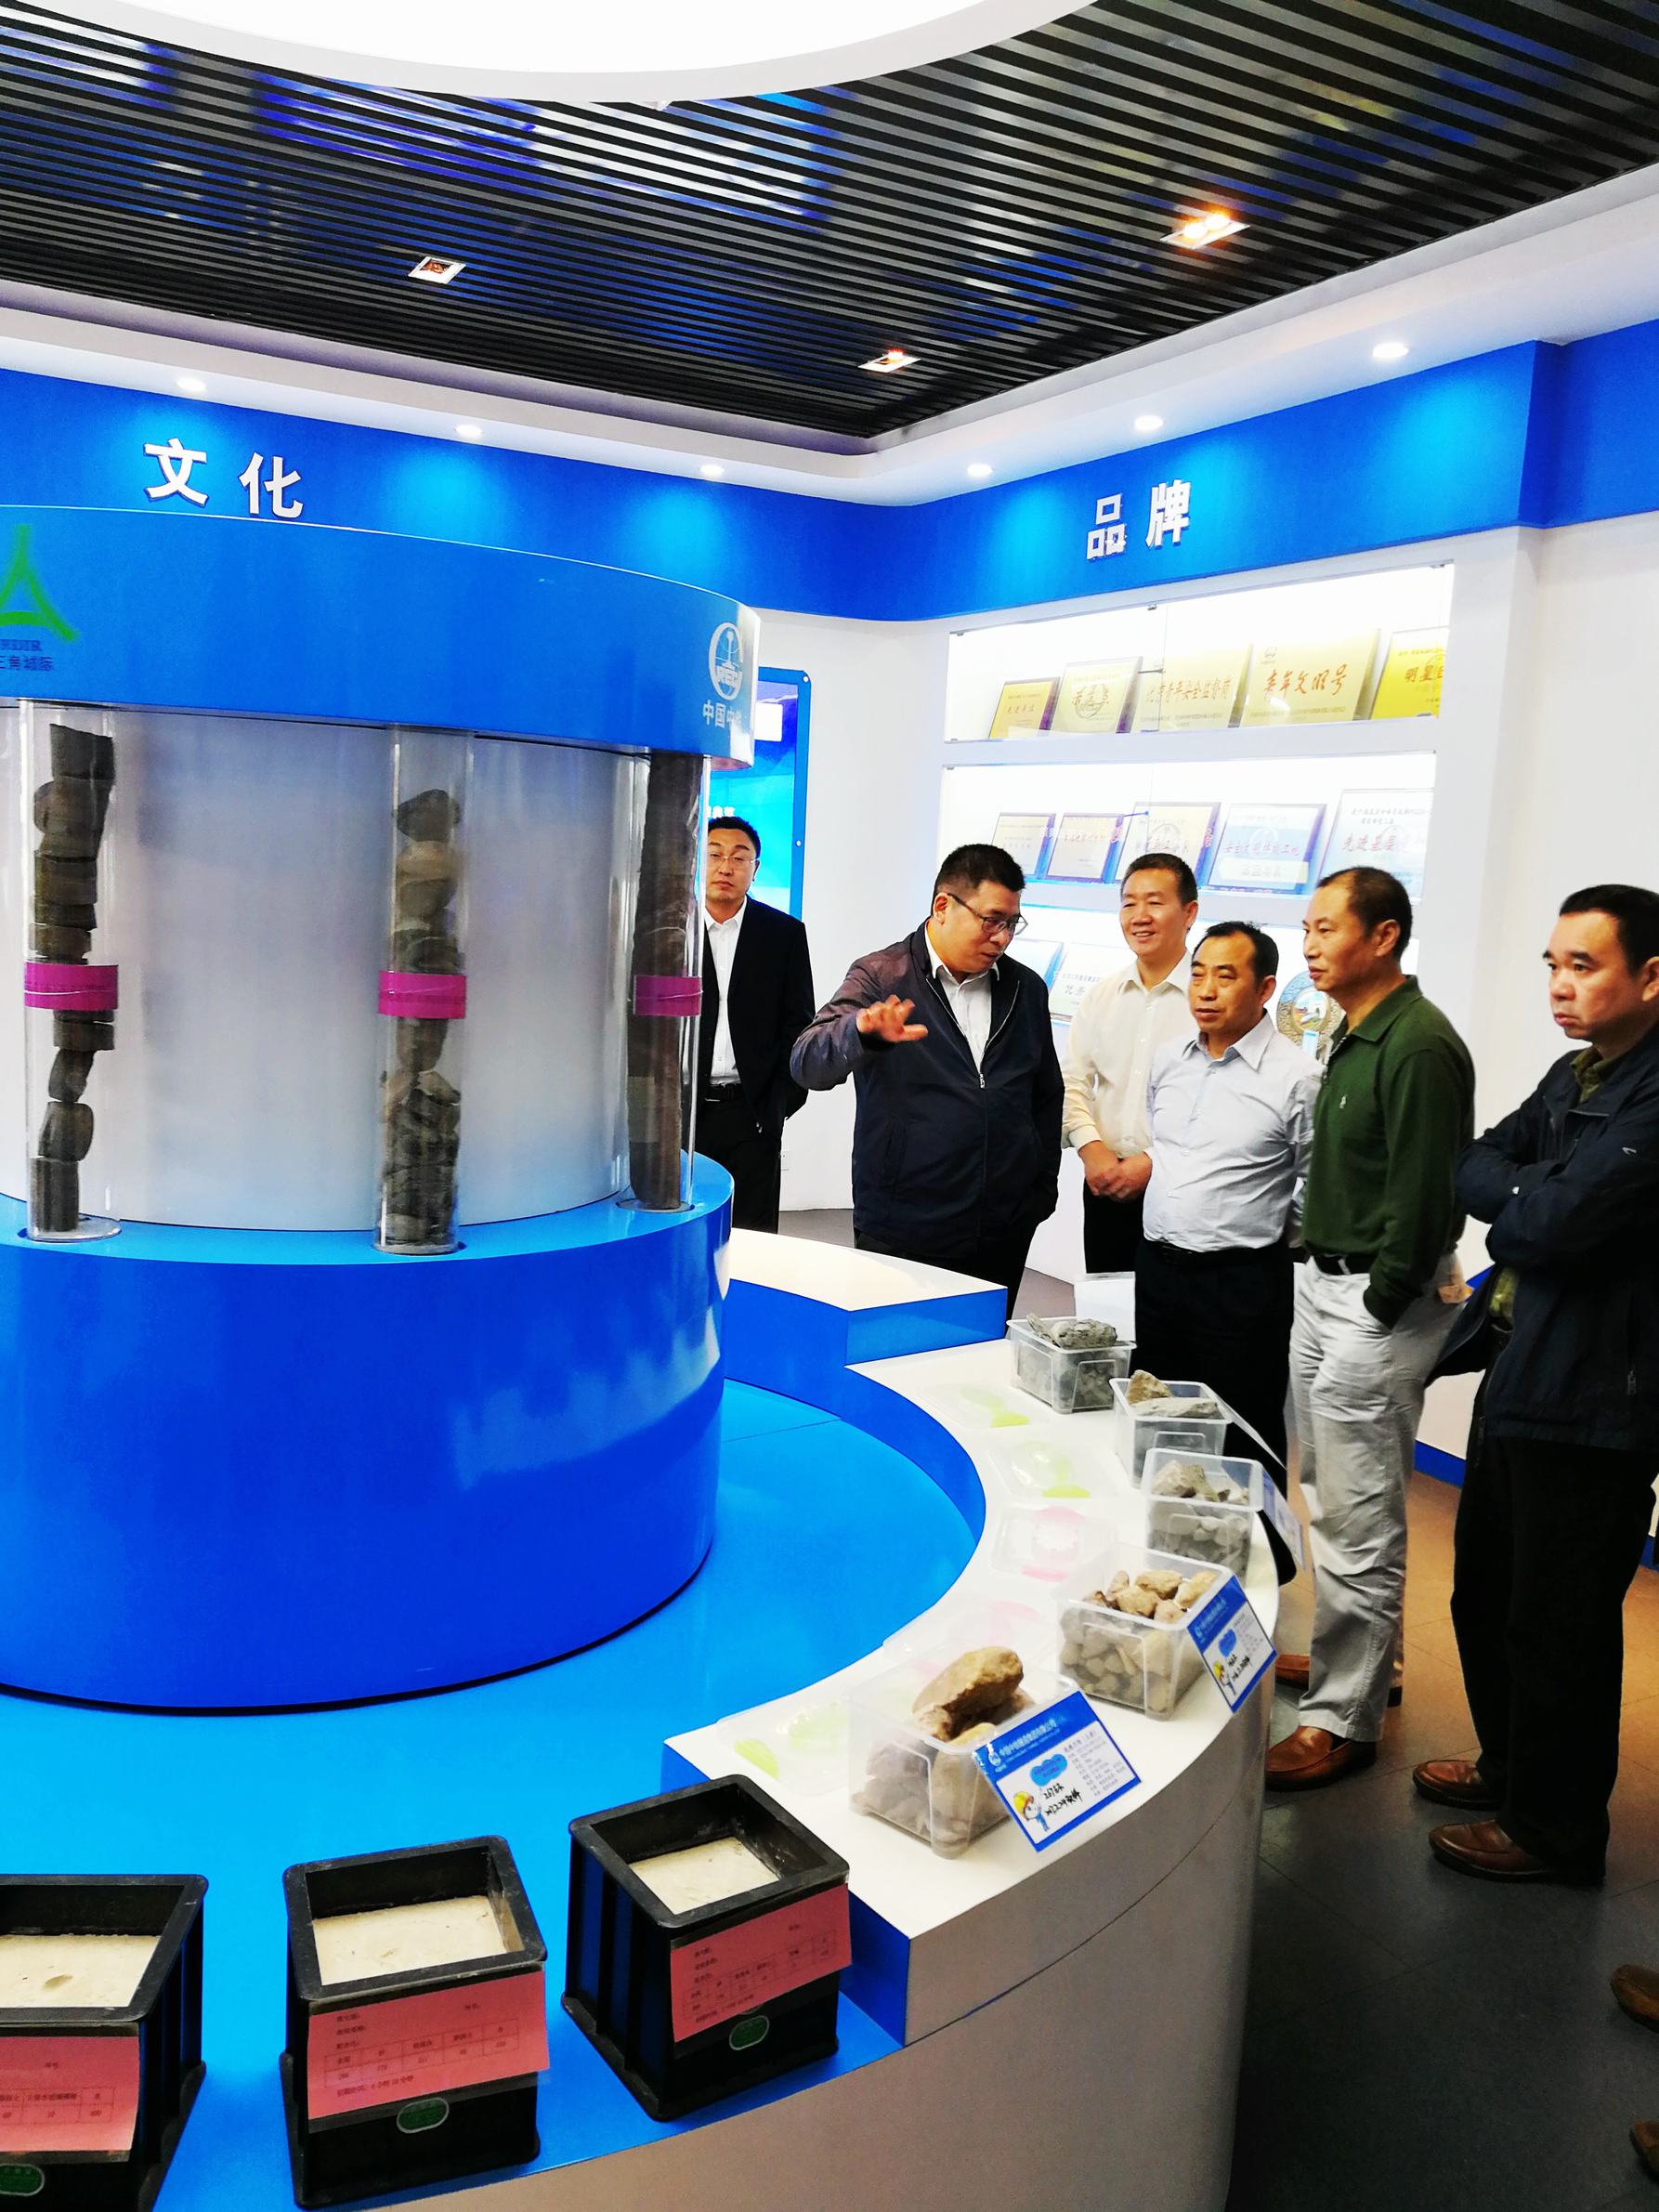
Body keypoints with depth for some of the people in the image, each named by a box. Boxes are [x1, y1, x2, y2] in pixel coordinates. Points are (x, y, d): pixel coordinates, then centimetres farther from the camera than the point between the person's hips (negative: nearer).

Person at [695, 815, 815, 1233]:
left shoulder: (785, 933, 4)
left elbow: (798, 1023, 4)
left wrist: (781, 1101, -2)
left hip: (753, 1112, 0)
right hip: (681, 1109, 0)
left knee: (752, 1233, 4)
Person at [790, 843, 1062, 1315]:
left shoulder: (1027, 989, 11)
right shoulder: (881, 978, -3)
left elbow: (1046, 1095, 20)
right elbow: (810, 1065, -17)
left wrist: (1042, 1190, 14)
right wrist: (864, 1033, -38)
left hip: (1003, 1235, 4)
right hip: (902, 1234, -4)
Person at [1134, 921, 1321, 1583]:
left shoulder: (1295, 1077, -13)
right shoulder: (1169, 1061, 7)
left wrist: (1263, 1233, -2)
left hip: (1241, 1281, -6)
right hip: (1158, 1265, 6)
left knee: (1243, 1436, 4)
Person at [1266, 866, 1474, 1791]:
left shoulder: (1420, 1046, -18)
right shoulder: (1355, 1037, 12)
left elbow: (1423, 1196, -21)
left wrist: (1379, 1309, -15)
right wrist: (1322, 1275, 13)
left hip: (1378, 1304, -10)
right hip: (1324, 1287, 10)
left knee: (1357, 1520, -1)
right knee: (1333, 1499, 20)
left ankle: (1342, 1717, 10)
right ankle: (1360, 1656, 36)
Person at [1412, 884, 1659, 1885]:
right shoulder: (1574, 1077, 10)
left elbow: (1555, 1224, -25)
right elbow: (1471, 1167, 9)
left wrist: (1503, 1197, -6)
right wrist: (1528, 1199, -10)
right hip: (1519, 1379, 9)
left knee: (1557, 1626, 6)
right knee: (1487, 1595, 22)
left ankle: (1555, 1828, 26)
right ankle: (1510, 1765, 42)